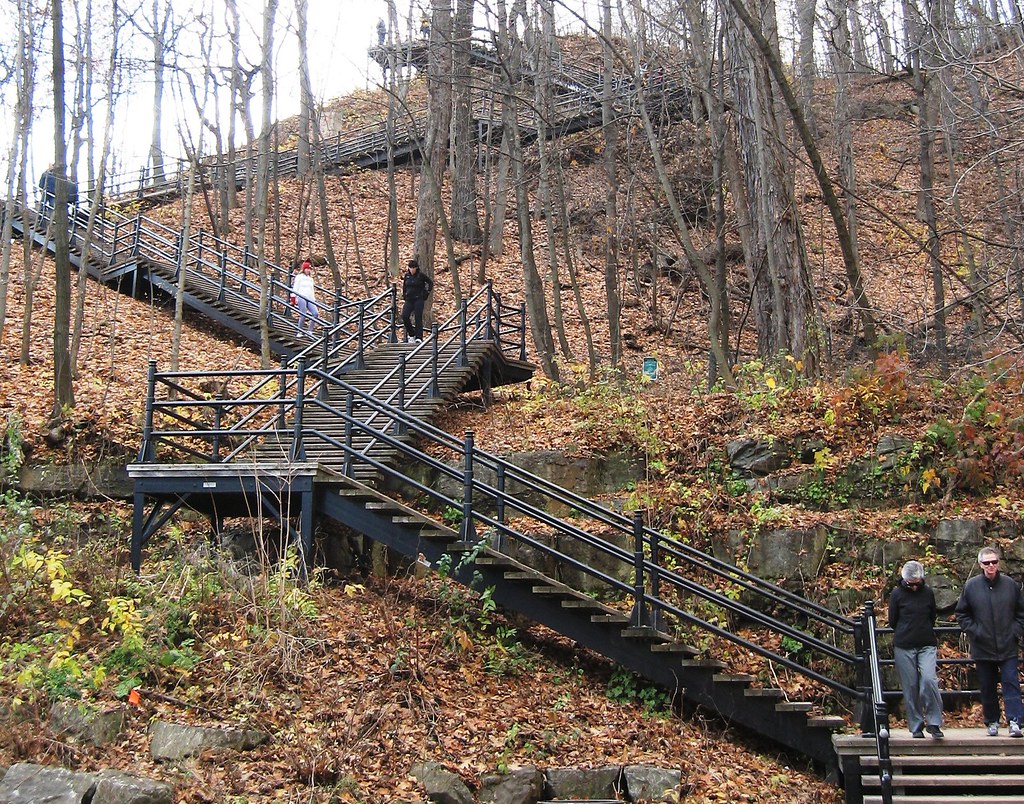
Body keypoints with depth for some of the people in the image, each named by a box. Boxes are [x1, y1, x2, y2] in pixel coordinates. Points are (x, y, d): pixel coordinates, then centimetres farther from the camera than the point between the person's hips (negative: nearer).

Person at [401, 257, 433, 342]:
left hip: (418, 299, -4)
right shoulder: (407, 276, 9)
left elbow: (430, 283, 6)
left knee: (418, 318, -8)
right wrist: (404, 297, 15)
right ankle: (411, 333, 7)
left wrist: (426, 293, 1)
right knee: (404, 316, -12)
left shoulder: (421, 275, -4)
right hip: (409, 300, 4)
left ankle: (419, 337, -5)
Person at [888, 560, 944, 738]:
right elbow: (892, 621, 6)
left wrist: (924, 631, 9)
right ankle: (916, 725, 12)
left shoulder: (928, 593, 5)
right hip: (904, 647, -1)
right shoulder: (897, 594, 0)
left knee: (929, 679, -16)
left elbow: (932, 618, 16)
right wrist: (906, 633, 8)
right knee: (910, 687, 1)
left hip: (927, 645, 1)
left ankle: (934, 722, -3)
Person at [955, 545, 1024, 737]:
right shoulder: (971, 586, 0)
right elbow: (961, 614, 8)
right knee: (987, 687, 8)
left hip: (1008, 647, 0)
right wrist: (973, 631, -3)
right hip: (983, 647, 1)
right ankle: (992, 722, 19)